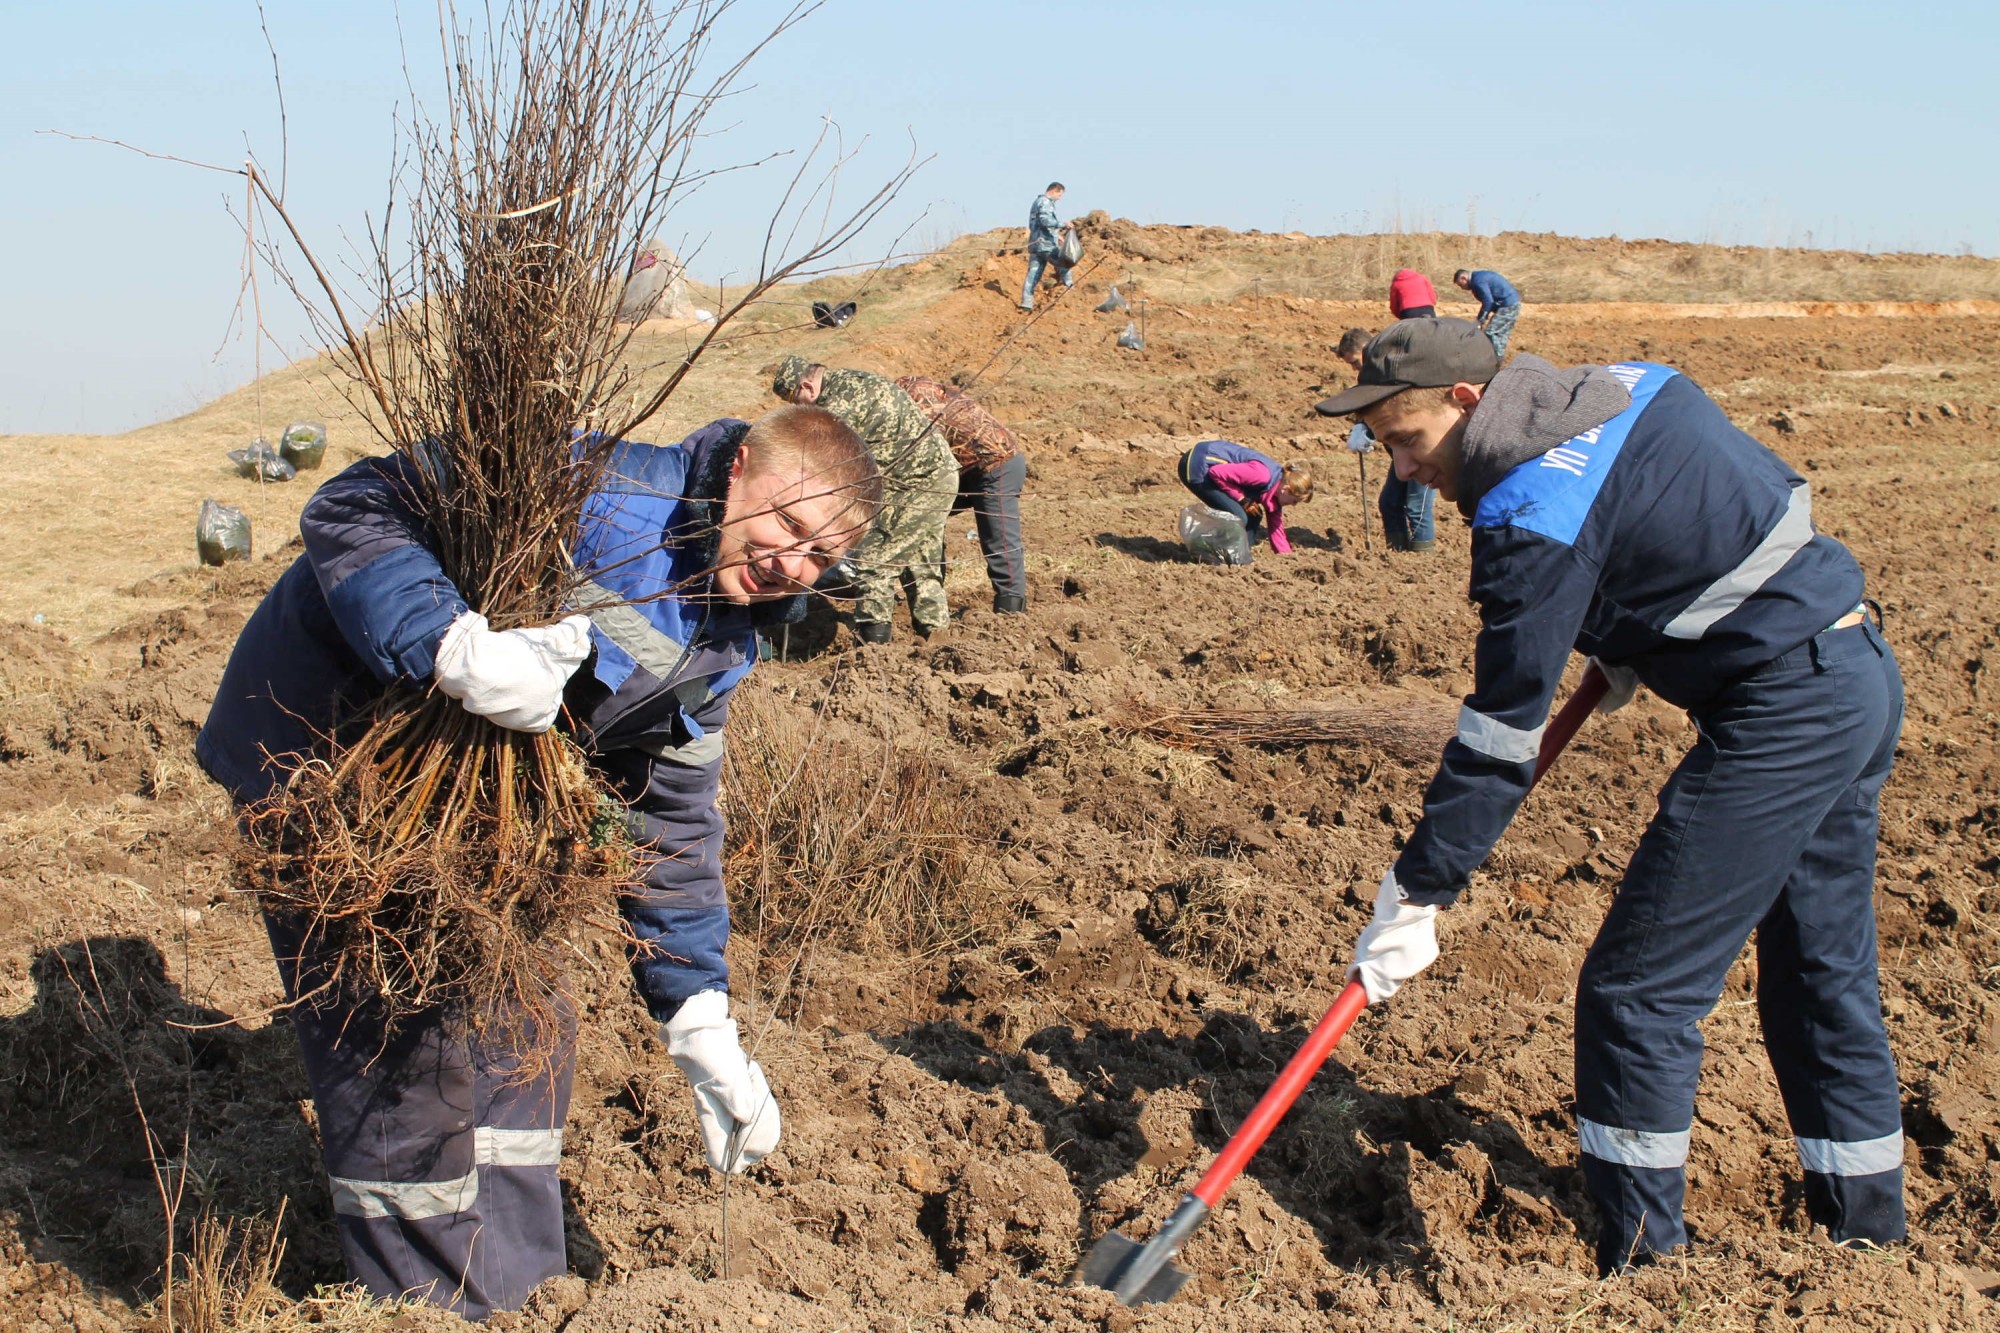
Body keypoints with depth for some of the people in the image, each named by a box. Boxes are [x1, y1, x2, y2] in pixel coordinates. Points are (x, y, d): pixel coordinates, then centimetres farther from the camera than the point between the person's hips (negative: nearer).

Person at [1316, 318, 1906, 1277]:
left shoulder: (1534, 517, -18)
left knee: (1636, 992, -5)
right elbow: (1771, 490, 22)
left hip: (1783, 711, -10)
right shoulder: (1633, 388, 8)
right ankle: (1867, 1232, 30)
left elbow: (1503, 730, -18)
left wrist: (1417, 894, -13)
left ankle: (1642, 1268, 2)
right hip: (1865, 674, 10)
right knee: (1823, 972, 19)